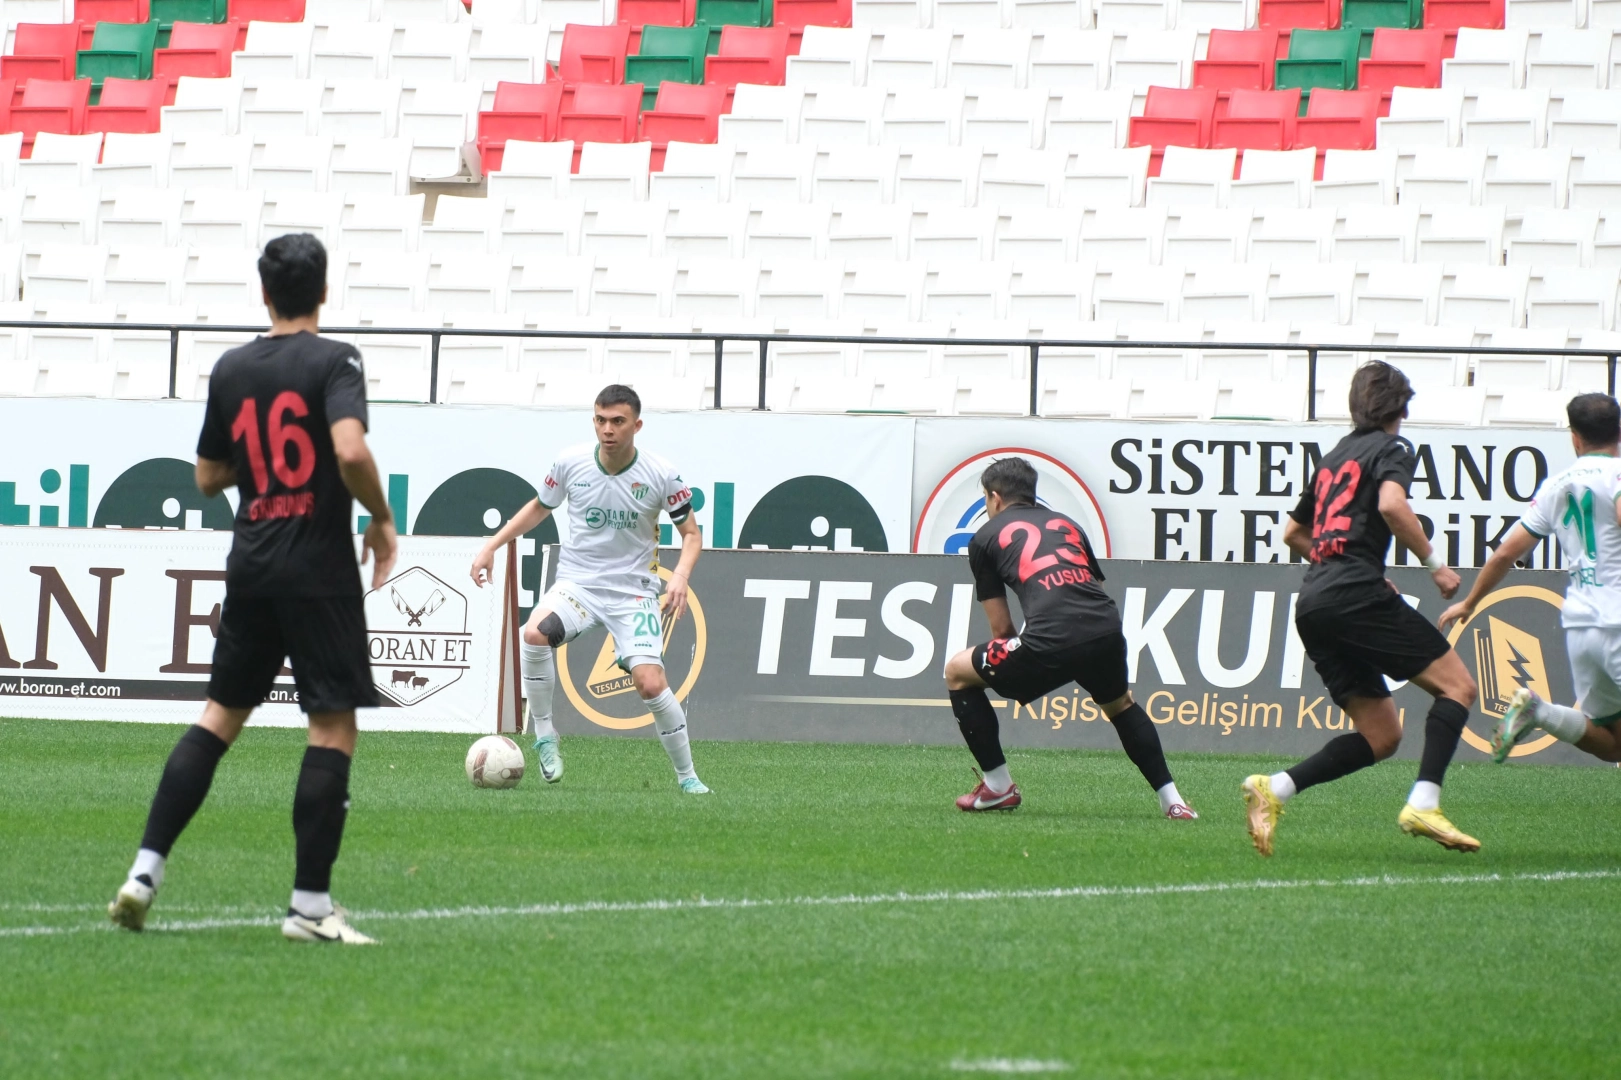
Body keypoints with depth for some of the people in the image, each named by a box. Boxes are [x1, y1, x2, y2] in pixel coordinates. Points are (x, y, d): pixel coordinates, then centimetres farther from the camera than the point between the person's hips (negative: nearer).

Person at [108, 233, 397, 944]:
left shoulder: (231, 369, 8)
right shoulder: (333, 361, -9)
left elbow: (209, 477, 15)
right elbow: (351, 451, -24)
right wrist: (381, 521, -8)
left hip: (250, 565, 6)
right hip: (320, 566, -6)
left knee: (222, 712, 15)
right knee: (334, 725, -1)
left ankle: (145, 871, 7)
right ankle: (310, 904, -4)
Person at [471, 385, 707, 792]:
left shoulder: (661, 476, -10)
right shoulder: (571, 463, -5)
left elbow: (691, 533, 1)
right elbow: (540, 507, 15)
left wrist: (680, 577, -18)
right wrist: (491, 547, 9)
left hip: (633, 590, -1)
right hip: (577, 583, 1)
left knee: (650, 682, -18)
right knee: (535, 632, -31)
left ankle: (687, 776, 4)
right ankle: (544, 736, -14)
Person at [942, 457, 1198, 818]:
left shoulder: (986, 537, 19)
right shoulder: (1066, 524, 31)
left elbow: (1002, 629, 18)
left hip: (1051, 638, -5)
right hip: (1106, 628, 5)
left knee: (957, 673, 19)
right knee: (1120, 705, 36)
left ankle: (997, 786, 19)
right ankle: (1172, 800, 30)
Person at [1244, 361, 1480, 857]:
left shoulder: (1333, 458, 27)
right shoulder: (1392, 448, 4)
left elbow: (1293, 533, 36)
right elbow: (1391, 504, -17)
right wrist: (1434, 563, -9)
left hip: (1312, 606, 8)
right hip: (1358, 597, -8)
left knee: (1380, 735, 9)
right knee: (1457, 685, -4)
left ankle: (1273, 788, -7)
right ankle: (1423, 804, -22)